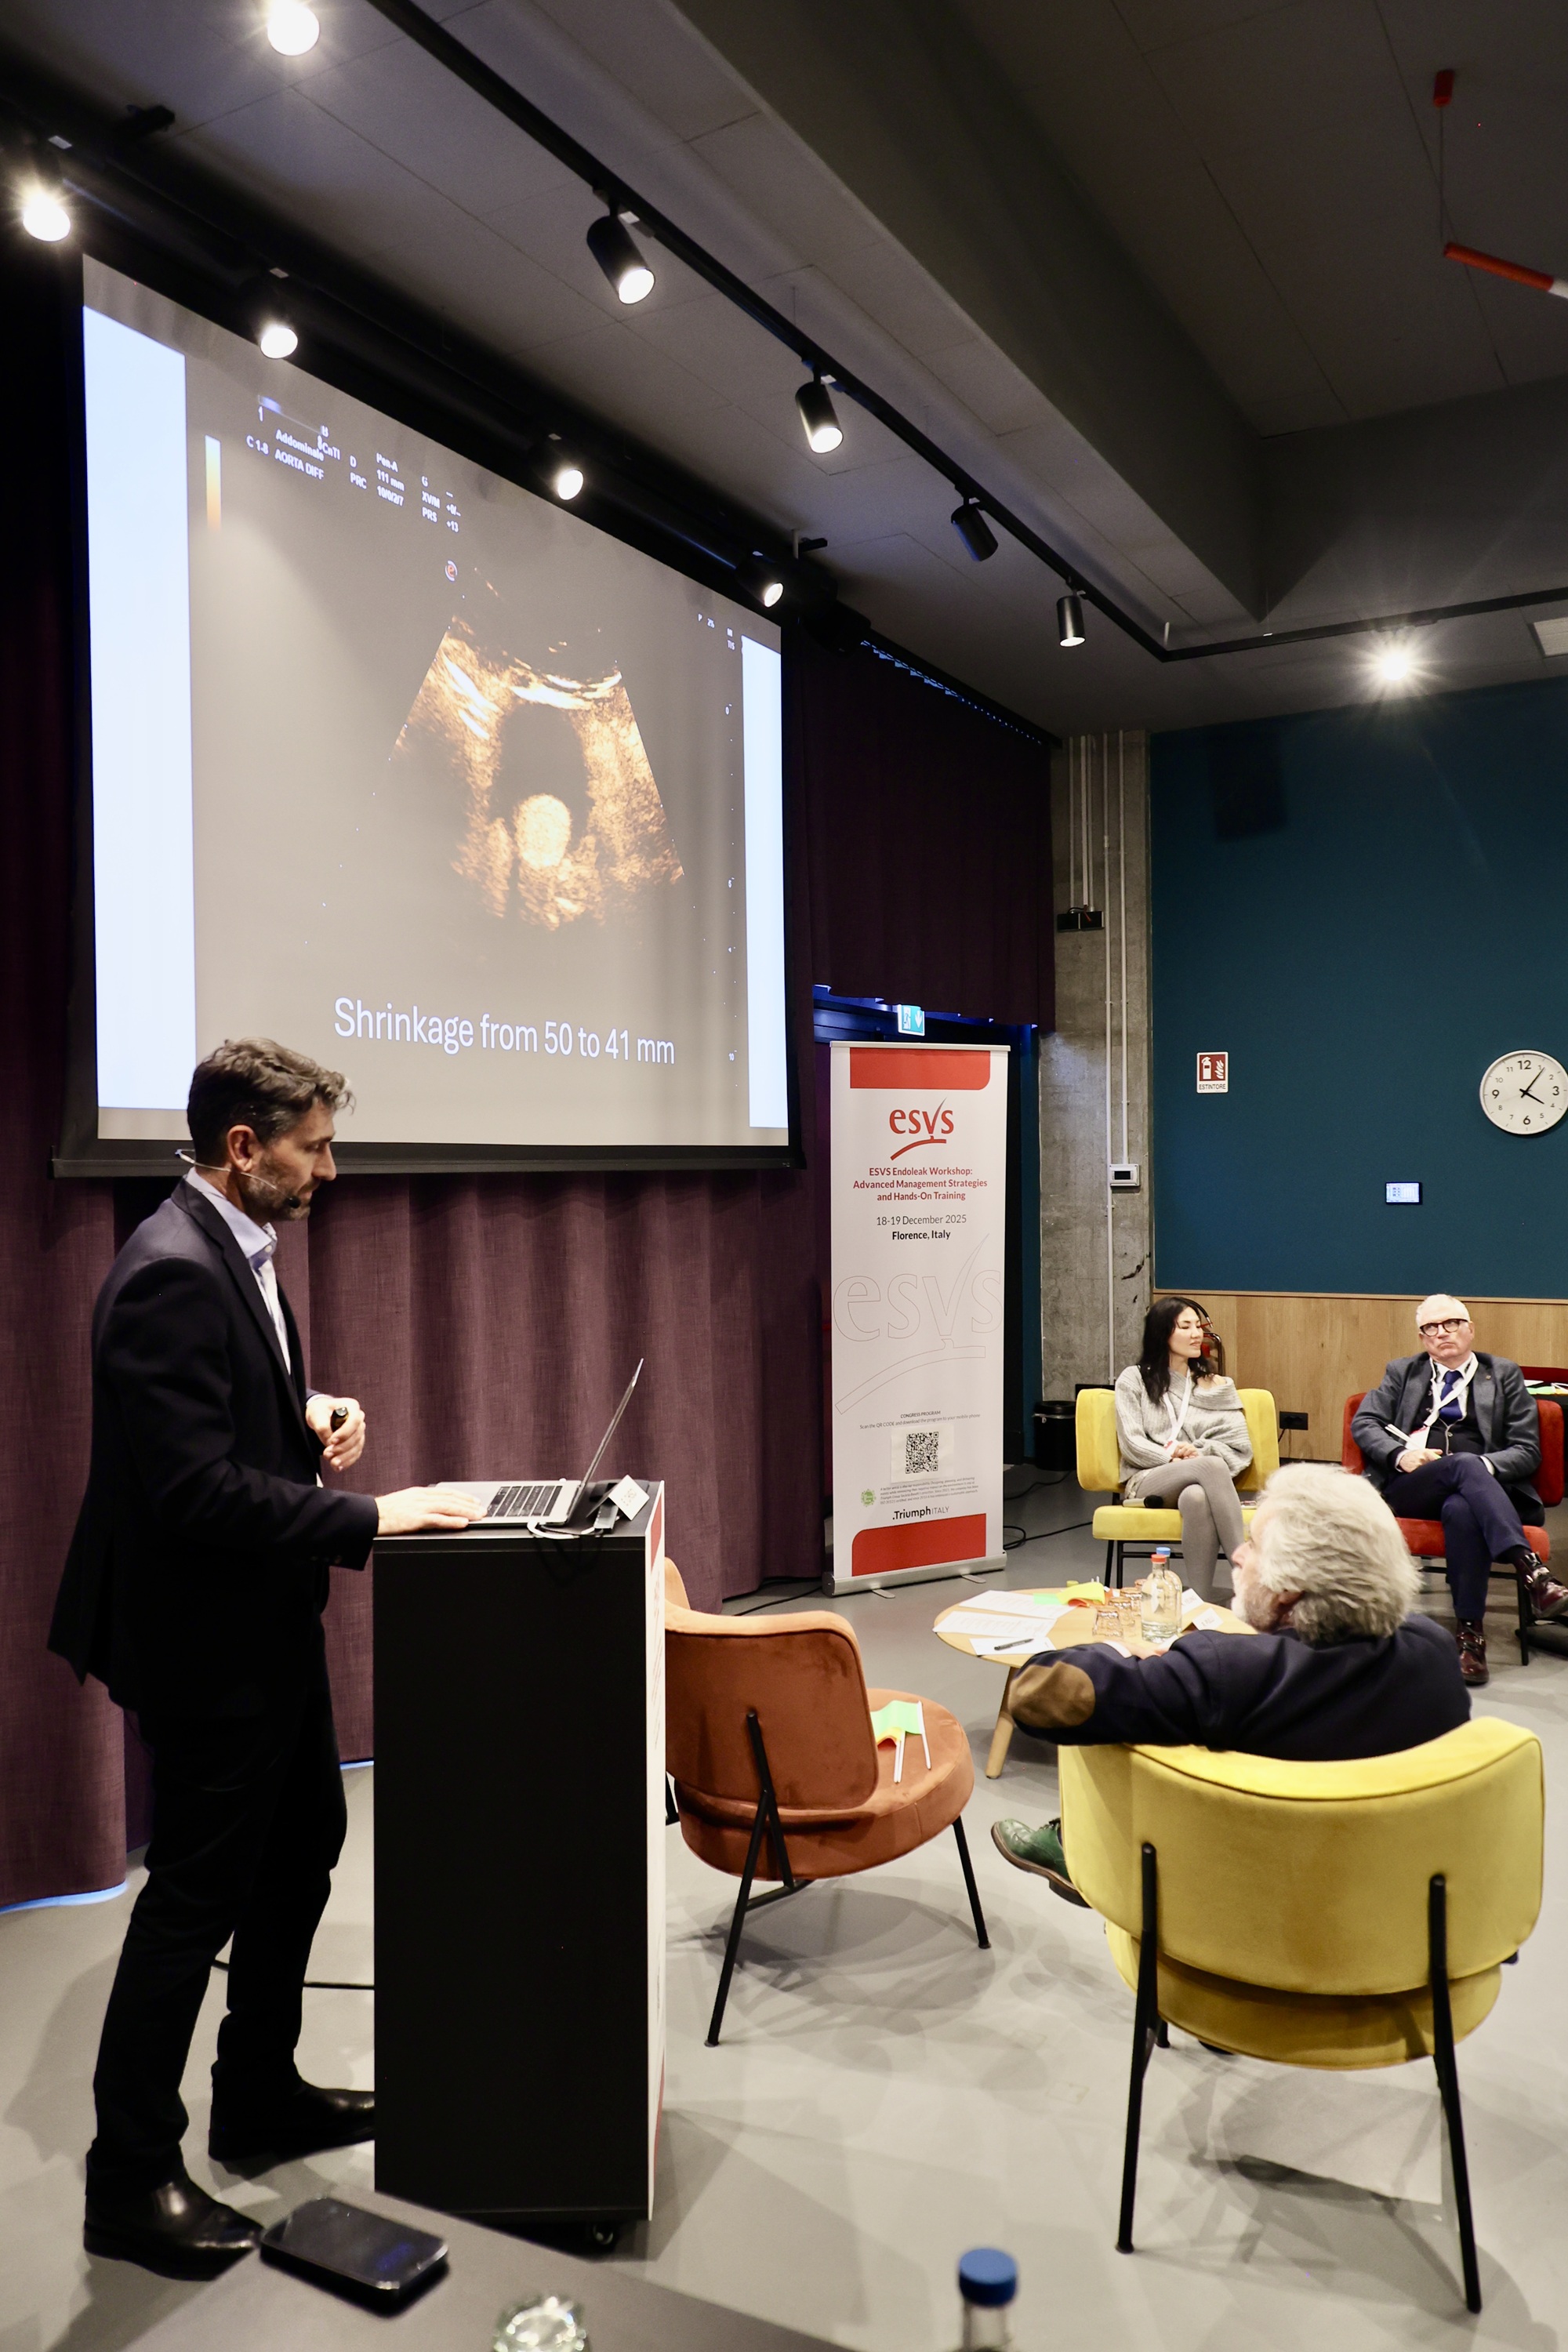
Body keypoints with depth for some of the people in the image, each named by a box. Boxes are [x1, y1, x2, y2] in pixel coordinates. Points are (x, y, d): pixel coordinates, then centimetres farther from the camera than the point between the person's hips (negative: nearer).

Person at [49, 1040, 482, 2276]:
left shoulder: (238, 1249, 6)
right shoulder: (171, 1272, -25)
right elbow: (199, 1487, -30)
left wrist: (312, 1411, 0)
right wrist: (372, 1517, -26)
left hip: (270, 1622, 10)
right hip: (208, 1638, -10)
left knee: (304, 1845, 21)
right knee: (197, 1892, 4)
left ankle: (261, 2094, 40)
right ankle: (131, 2175, 24)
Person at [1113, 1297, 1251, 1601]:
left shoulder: (1218, 1385, 19)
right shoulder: (1134, 1380, 13)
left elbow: (1241, 1448, 9)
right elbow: (1132, 1444, 1)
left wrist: (1199, 1452, -11)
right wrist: (1173, 1456, -16)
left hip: (1200, 1483, 2)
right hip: (1146, 1480, -2)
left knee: (1196, 1497, -40)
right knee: (1212, 1466, -36)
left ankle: (1202, 1602, -44)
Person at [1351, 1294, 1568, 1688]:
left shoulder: (1504, 1375, 19)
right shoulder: (1402, 1372, 24)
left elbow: (1527, 1450, 10)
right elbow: (1363, 1423, 11)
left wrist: (1487, 1464, -12)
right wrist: (1401, 1455, -10)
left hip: (1481, 1487, 0)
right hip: (1409, 1491, 0)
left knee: (1461, 1510, -39)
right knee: (1464, 1464, -35)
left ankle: (1470, 1633, -38)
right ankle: (1533, 1571, -49)